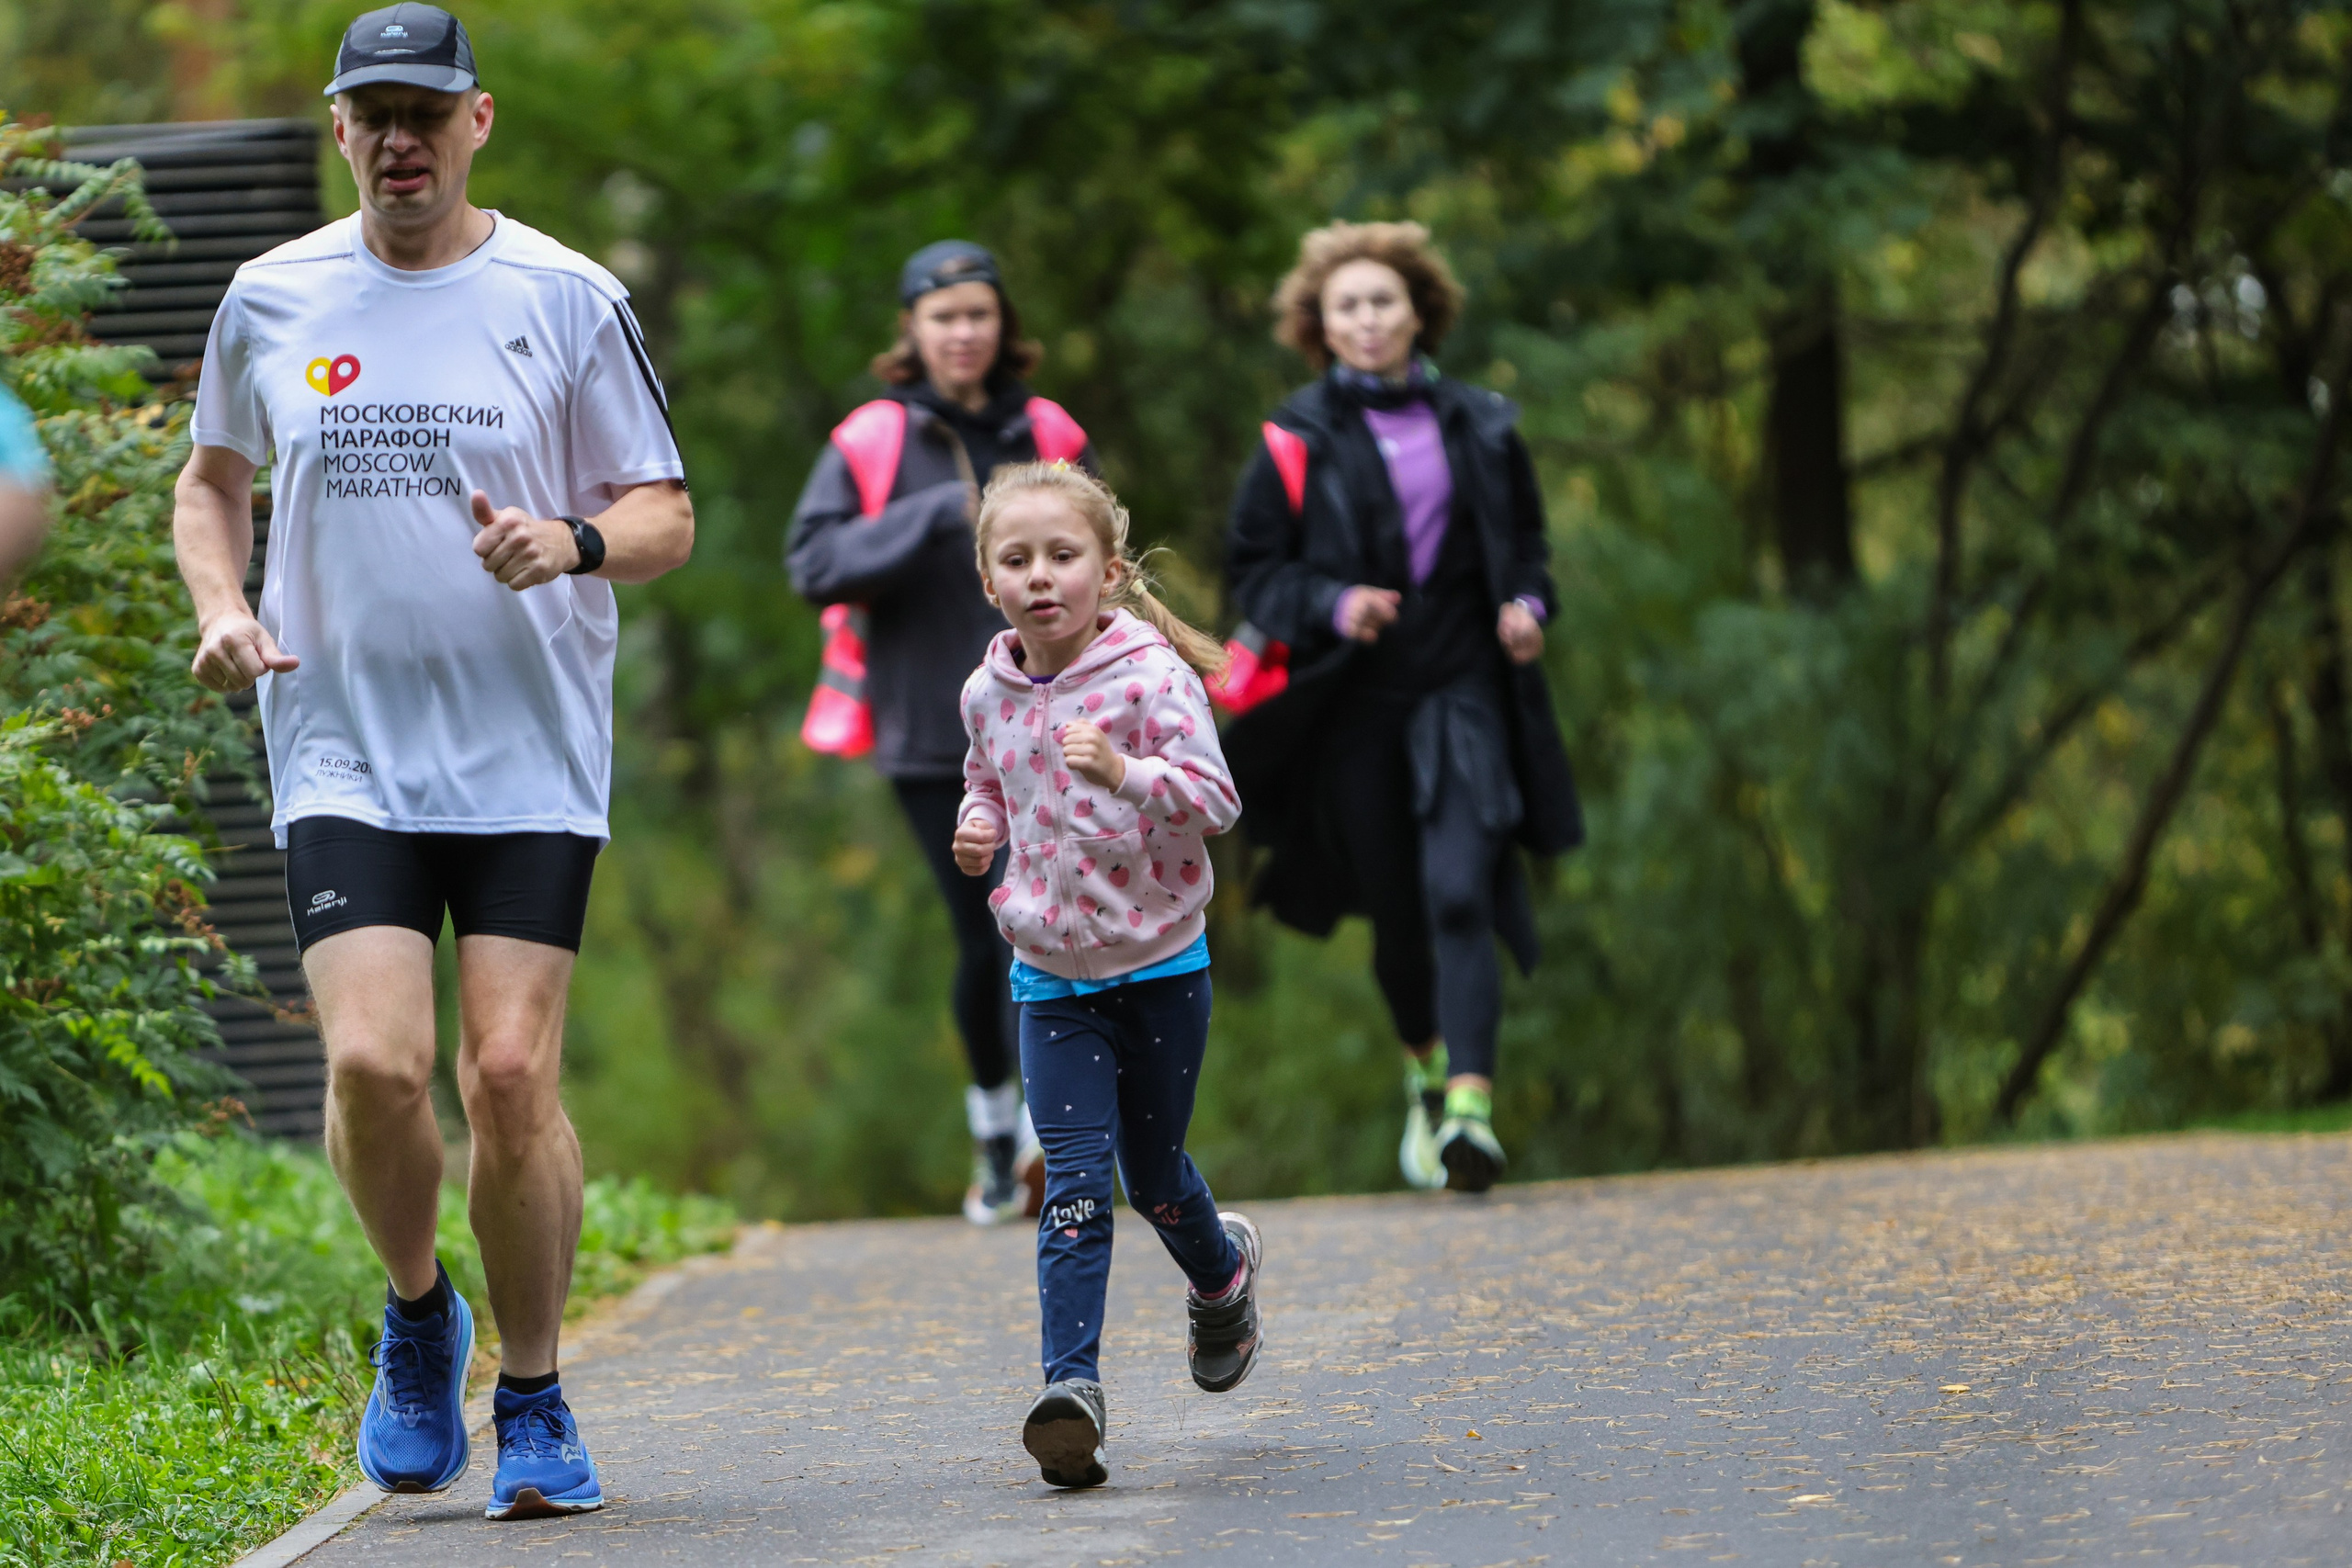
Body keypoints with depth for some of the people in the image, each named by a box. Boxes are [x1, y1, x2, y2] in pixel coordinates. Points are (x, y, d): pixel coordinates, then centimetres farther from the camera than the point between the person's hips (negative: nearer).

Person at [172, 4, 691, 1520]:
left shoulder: (568, 299, 0)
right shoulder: (271, 299, 7)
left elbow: (667, 515, 4)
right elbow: (216, 477, 23)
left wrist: (571, 543, -18)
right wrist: (222, 607, 3)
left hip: (532, 755, -1)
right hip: (344, 753, 1)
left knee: (512, 1075, -7)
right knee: (374, 1065, -15)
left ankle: (534, 1397, 12)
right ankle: (418, 1313, 15)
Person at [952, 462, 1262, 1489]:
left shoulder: (1150, 674, -15)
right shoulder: (988, 694, 0)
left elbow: (1214, 799, -21)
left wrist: (1124, 771, -37)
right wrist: (978, 825, -1)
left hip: (1160, 961, -2)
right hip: (1051, 972, 2)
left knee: (1154, 1177, 13)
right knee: (1074, 1183, -9)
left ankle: (1221, 1271, 46)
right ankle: (1072, 1384, -14)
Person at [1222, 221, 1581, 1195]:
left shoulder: (1479, 427, 6)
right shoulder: (1298, 441, -1)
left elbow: (1525, 541, 18)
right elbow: (1252, 569, 1)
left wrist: (1527, 605, -2)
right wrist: (1333, 605, -16)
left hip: (1461, 688, 0)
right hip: (1353, 703, 0)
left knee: (1460, 890, -18)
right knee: (1395, 911, 9)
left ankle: (1470, 1105, -25)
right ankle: (1425, 1069, 38)